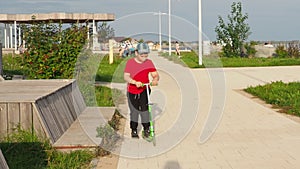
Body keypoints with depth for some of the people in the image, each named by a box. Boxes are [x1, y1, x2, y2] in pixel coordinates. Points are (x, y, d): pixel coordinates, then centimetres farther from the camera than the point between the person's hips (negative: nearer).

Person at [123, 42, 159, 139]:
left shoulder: (149, 62, -3)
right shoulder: (130, 62, -9)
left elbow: (155, 74, -6)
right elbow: (126, 76, -18)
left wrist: (155, 79, -30)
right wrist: (135, 82, -36)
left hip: (144, 90, 0)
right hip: (132, 91, 0)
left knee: (144, 109, -11)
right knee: (134, 111, 9)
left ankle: (146, 129, 4)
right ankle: (134, 130, 25)